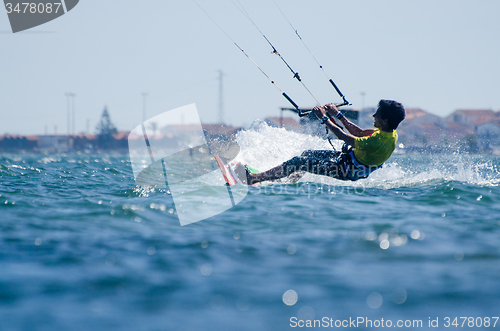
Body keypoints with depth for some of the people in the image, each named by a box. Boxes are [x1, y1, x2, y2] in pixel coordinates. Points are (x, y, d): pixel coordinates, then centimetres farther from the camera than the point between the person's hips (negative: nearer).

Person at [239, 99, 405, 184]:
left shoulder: (378, 142, -35)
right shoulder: (391, 133, -7)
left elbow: (344, 137, -26)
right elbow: (359, 133, 7)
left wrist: (325, 118, -16)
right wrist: (338, 115, 5)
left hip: (346, 171, -9)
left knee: (299, 162, -10)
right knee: (308, 154, 19)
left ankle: (254, 178, -5)